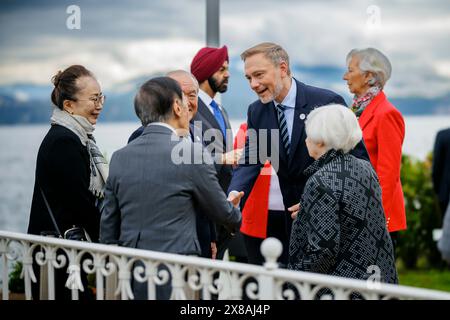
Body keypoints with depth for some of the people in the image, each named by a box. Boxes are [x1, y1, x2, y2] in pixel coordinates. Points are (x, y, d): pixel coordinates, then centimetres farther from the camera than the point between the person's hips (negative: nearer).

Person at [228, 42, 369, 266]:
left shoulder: (328, 102, -15)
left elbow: (359, 159, -12)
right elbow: (249, 162, -3)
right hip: (293, 216, 5)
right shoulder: (256, 112, 3)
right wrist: (234, 196, -24)